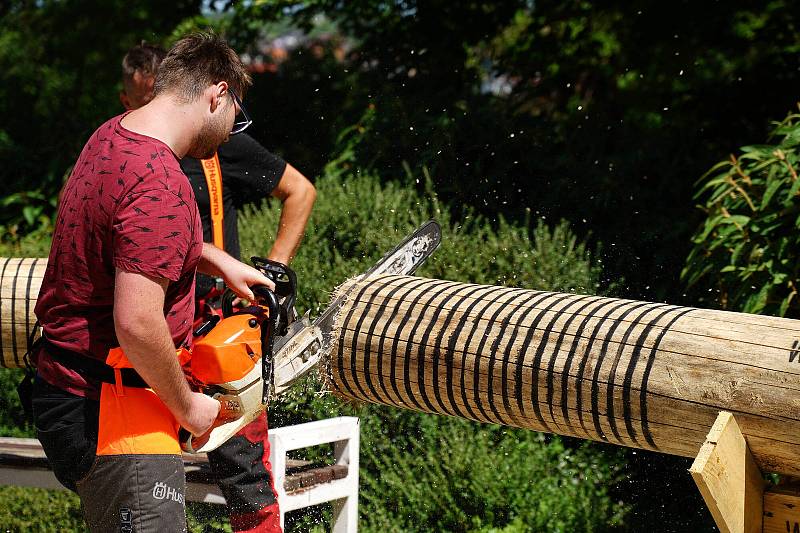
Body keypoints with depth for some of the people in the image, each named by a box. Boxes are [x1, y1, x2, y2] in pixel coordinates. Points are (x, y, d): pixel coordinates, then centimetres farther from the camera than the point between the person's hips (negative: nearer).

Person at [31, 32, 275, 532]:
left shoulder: (112, 135, 7)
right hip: (111, 413, -11)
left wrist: (223, 264, 22)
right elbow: (138, 325, -30)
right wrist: (188, 407, -15)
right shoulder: (160, 186, -24)